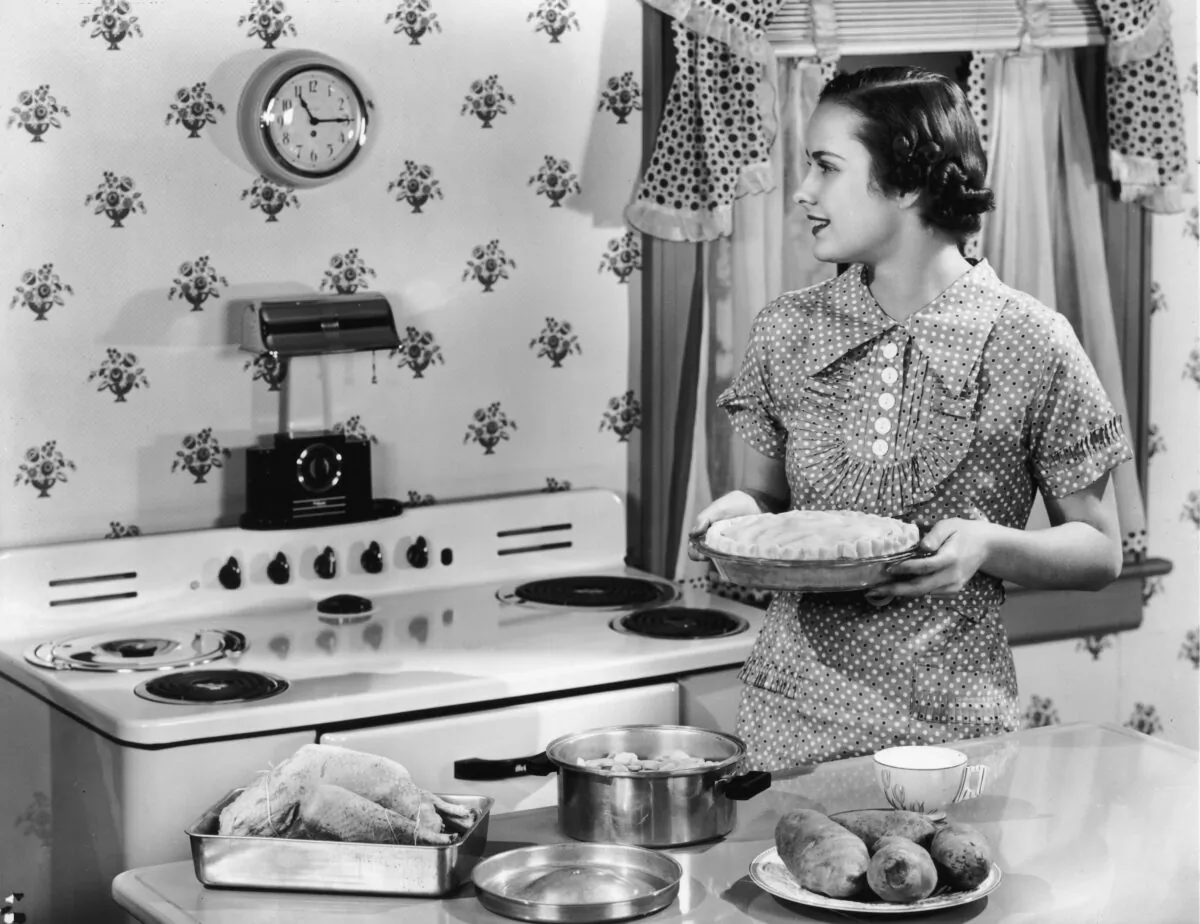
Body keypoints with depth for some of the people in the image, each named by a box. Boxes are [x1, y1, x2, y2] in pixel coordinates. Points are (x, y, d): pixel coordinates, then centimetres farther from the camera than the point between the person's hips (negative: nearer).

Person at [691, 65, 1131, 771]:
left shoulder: (1031, 342, -8)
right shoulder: (788, 330, 2)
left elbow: (1100, 553, -1)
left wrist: (989, 545, -19)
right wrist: (745, 511, -7)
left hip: (954, 725, -2)